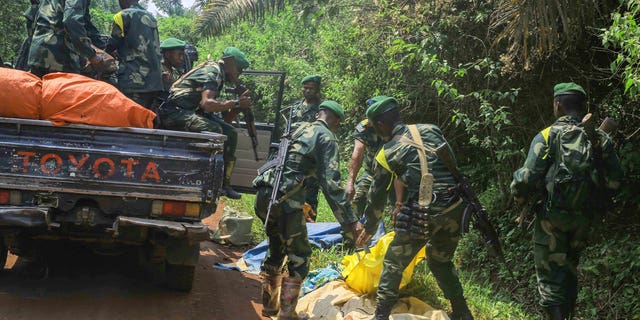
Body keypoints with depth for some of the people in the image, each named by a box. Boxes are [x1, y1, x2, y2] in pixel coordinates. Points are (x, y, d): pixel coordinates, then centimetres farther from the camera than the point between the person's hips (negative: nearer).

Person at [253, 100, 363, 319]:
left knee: (276, 248, 23)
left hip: (263, 195, 8)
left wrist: (303, 203, 42)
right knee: (299, 256, 5)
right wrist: (350, 221, -11)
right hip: (285, 199, -7)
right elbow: (330, 183, -10)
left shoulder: (299, 129, 22)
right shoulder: (327, 138, 0)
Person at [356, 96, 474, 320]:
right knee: (441, 262, 27)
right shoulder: (431, 130, 13)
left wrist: (369, 230, 27)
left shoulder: (386, 154, 6)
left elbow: (377, 197, 13)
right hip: (455, 208, 5)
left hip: (422, 214, -5)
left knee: (393, 264, 12)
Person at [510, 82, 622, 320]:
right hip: (583, 219, 5)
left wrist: (520, 198, 6)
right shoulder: (600, 139, 0)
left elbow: (527, 178, -14)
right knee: (569, 272, 22)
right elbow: (614, 179, 2)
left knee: (550, 277, 1)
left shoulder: (547, 136, -11)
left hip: (552, 218, -4)